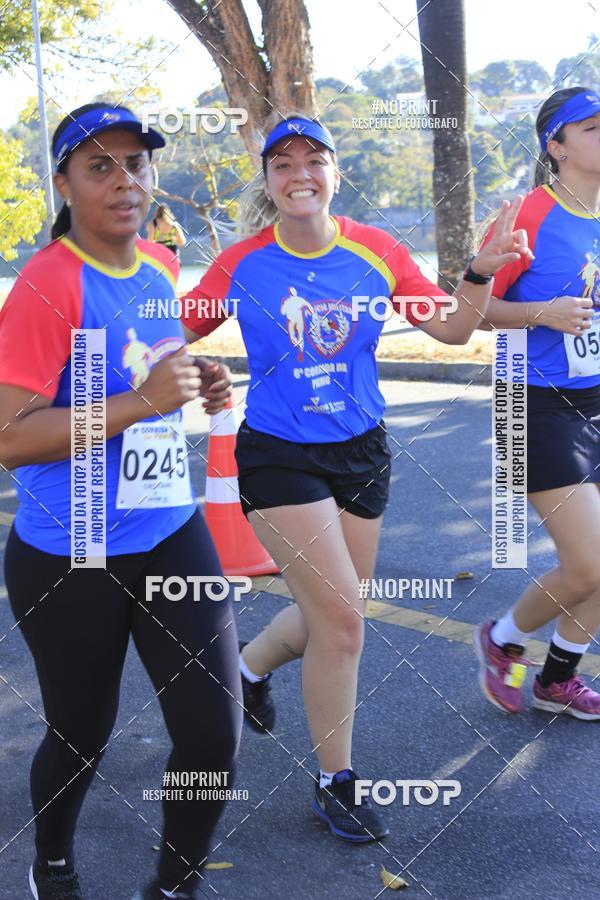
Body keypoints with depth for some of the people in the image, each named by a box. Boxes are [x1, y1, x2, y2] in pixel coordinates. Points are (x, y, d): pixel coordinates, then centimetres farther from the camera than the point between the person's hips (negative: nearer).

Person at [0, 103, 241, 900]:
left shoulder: (162, 266, 5)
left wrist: (198, 387, 3)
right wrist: (142, 400, -27)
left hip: (172, 536, 6)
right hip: (70, 564, -5)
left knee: (214, 735, 4)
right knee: (82, 739, 15)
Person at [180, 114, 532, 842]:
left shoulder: (376, 252, -3)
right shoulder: (241, 266, -8)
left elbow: (450, 329, -1)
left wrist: (481, 272, -17)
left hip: (361, 452, 4)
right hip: (279, 457, -4)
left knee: (328, 617, 14)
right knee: (342, 620, -9)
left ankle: (250, 669, 48)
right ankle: (335, 783, 14)